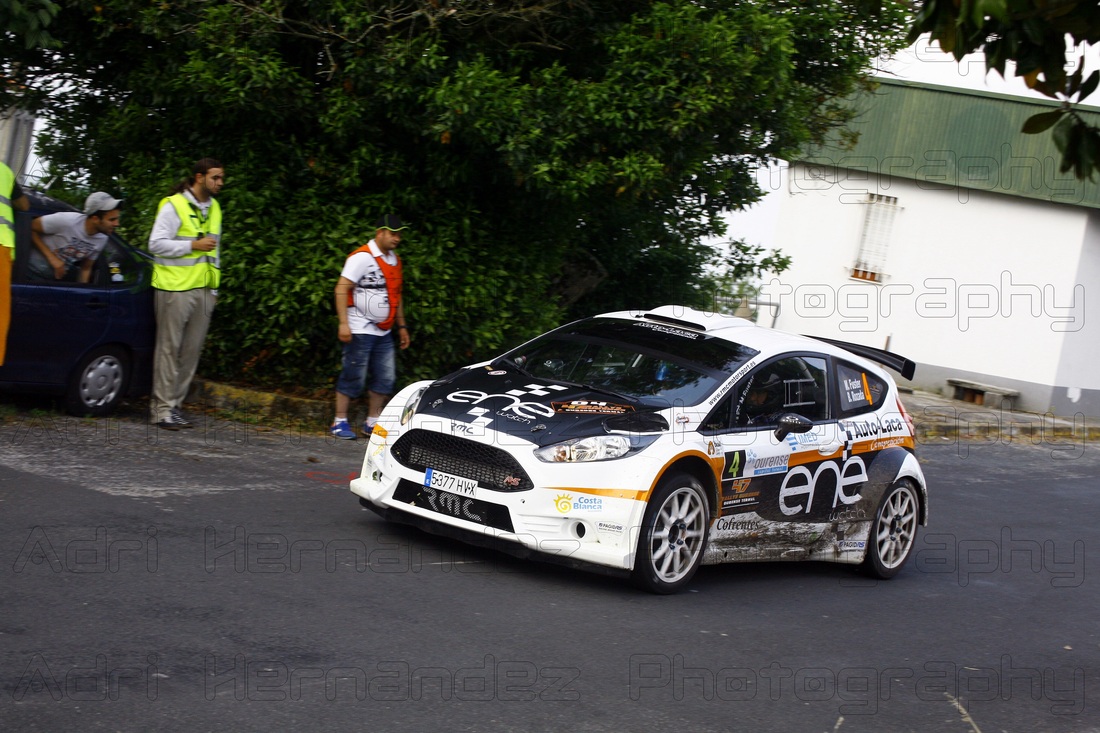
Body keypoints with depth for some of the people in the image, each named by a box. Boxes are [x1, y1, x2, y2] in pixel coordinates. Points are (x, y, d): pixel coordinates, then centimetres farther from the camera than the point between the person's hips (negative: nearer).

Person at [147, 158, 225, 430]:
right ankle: (162, 408, -2)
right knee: (169, 347, -5)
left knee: (192, 350, 6)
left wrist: (214, 288, 21)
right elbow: (156, 244, -13)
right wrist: (193, 245, -17)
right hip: (175, 288, -7)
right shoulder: (174, 205, -7)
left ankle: (174, 404, 12)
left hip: (203, 289, 7)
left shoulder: (213, 208, 17)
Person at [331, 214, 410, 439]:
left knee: (386, 378, 7)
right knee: (353, 377, -4)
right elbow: (342, 289, -16)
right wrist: (344, 323, -23)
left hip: (384, 332, 8)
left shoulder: (394, 260, 14)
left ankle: (372, 423, 16)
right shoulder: (362, 257, -11)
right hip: (360, 330, -8)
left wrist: (401, 326, 21)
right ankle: (340, 422, 6)